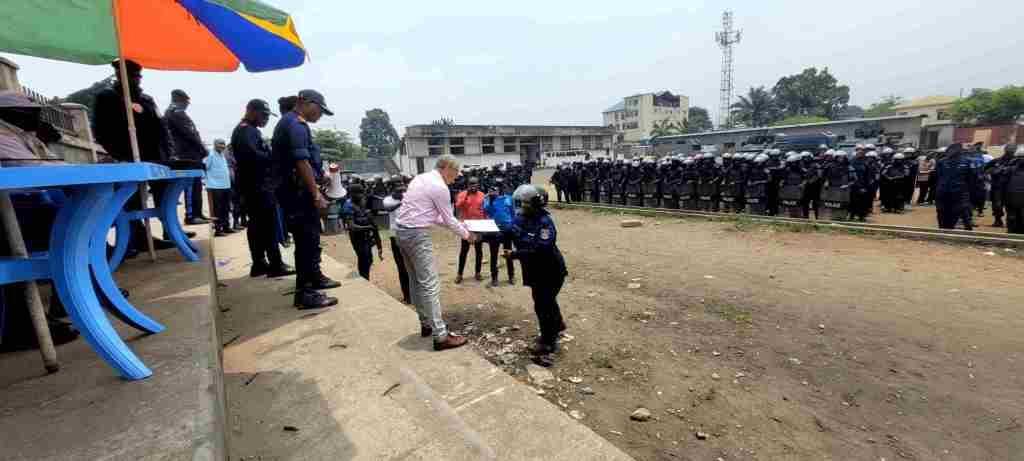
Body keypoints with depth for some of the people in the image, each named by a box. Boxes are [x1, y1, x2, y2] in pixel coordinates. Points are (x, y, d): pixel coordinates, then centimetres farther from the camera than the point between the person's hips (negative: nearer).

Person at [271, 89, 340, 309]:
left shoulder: (288, 121, 20)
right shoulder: (296, 124, -14)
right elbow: (301, 162, -23)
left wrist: (313, 188, 24)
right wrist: (315, 193, -22)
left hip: (293, 189, 11)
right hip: (297, 191, -11)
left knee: (309, 237, 20)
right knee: (307, 240, -7)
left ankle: (314, 277, 34)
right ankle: (305, 293, -3)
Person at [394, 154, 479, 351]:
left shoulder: (421, 178, 16)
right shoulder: (440, 187, -11)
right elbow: (449, 220, -6)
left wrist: (459, 226, 25)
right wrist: (467, 234, 11)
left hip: (402, 231, 10)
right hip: (417, 234, -10)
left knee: (416, 281, 17)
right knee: (430, 285, -8)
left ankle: (426, 324, 29)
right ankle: (441, 336, -4)